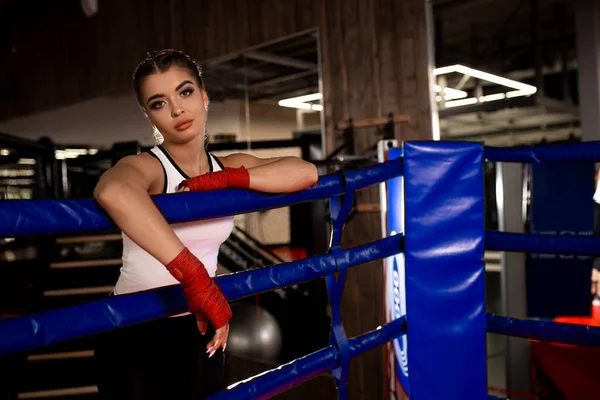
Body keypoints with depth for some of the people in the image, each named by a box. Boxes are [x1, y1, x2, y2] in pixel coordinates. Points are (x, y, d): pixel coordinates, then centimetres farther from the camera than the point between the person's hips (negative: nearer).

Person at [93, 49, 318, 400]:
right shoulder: (146, 167, -17)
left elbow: (306, 172, -14)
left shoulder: (230, 167, 0)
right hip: (136, 332, -5)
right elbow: (112, 191, -42)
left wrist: (224, 180, -23)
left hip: (201, 328, 5)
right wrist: (194, 277, -46)